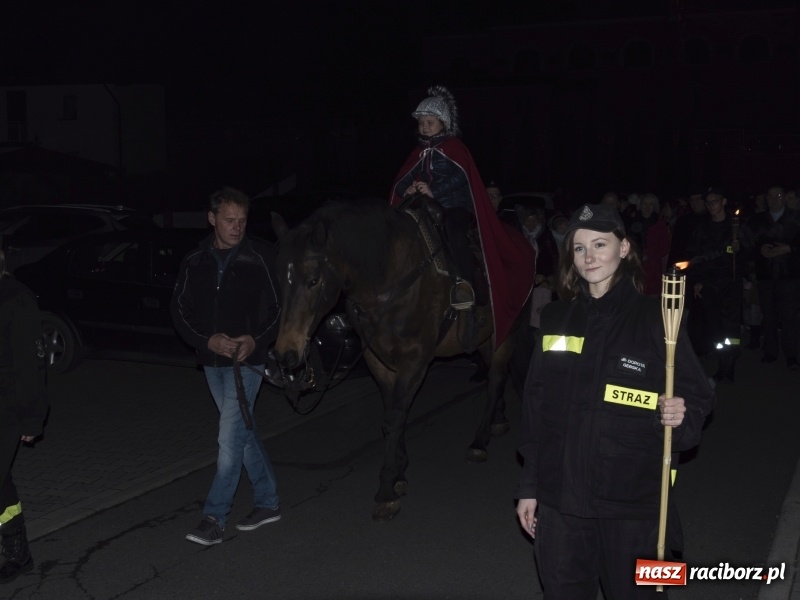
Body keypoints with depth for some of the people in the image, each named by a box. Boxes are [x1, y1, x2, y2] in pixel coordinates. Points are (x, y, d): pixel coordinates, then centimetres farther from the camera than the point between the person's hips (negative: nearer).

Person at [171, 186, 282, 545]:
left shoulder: (260, 257, -9)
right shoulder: (195, 262, 2)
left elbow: (280, 307, -5)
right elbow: (180, 309, 4)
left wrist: (257, 340, -20)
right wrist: (207, 340, -12)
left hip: (248, 358, -5)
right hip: (212, 360, 5)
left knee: (231, 436, -9)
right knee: (242, 431, 15)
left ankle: (214, 518, -3)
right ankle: (268, 501, 29)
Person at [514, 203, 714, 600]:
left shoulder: (654, 318, -5)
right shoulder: (555, 320, 5)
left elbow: (696, 394, -1)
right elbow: (535, 407, 9)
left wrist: (680, 416, -24)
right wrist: (528, 487, 9)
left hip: (632, 502, -3)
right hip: (560, 500, 3)